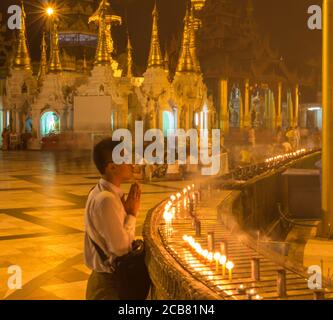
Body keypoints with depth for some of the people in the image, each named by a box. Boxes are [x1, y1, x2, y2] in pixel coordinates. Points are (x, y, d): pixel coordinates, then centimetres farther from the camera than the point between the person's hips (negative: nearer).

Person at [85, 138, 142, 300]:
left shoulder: (111, 194, 5)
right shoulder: (106, 199, -25)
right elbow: (121, 248, -24)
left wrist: (129, 212, -1)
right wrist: (132, 214, -14)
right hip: (109, 284, -9)